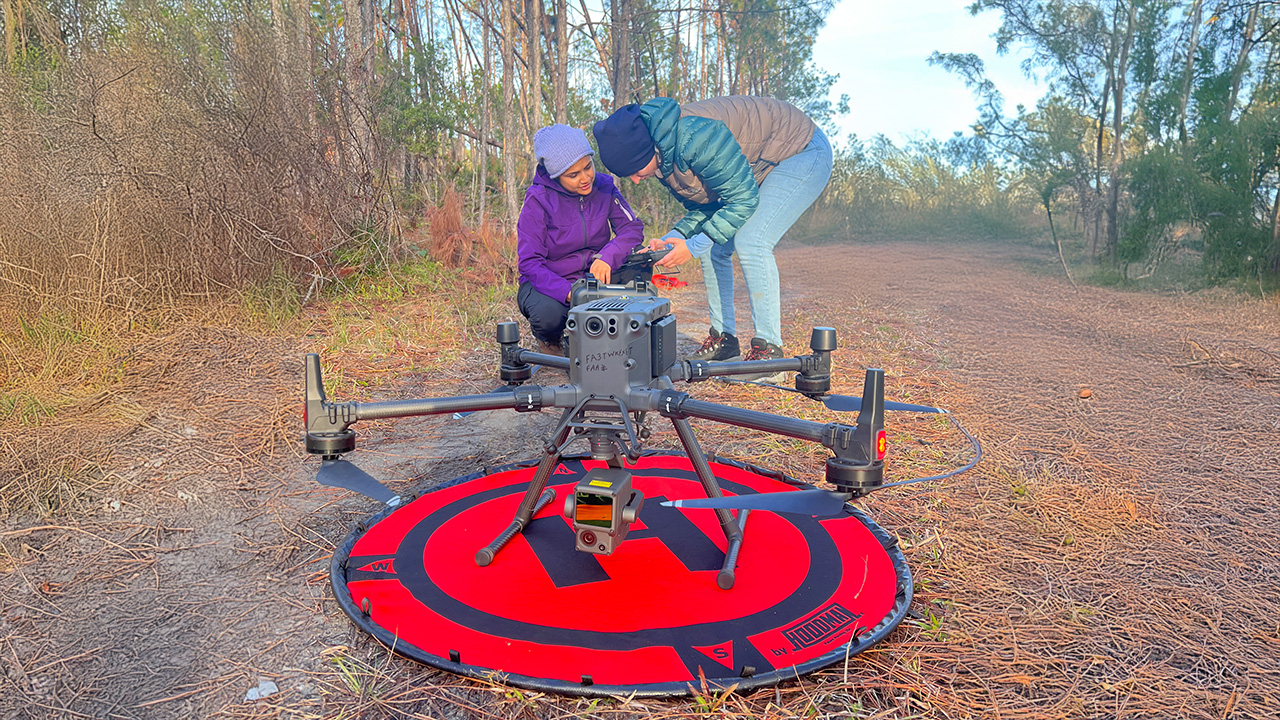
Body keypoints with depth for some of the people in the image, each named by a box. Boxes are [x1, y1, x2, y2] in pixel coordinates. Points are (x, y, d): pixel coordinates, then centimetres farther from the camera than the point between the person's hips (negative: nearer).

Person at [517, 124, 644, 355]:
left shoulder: (603, 187, -5)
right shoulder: (538, 200, -16)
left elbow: (632, 228, -11)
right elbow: (530, 263, -20)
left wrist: (608, 256, -33)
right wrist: (568, 292, -36)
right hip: (548, 283, -3)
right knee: (549, 314, -37)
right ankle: (550, 340, 4)